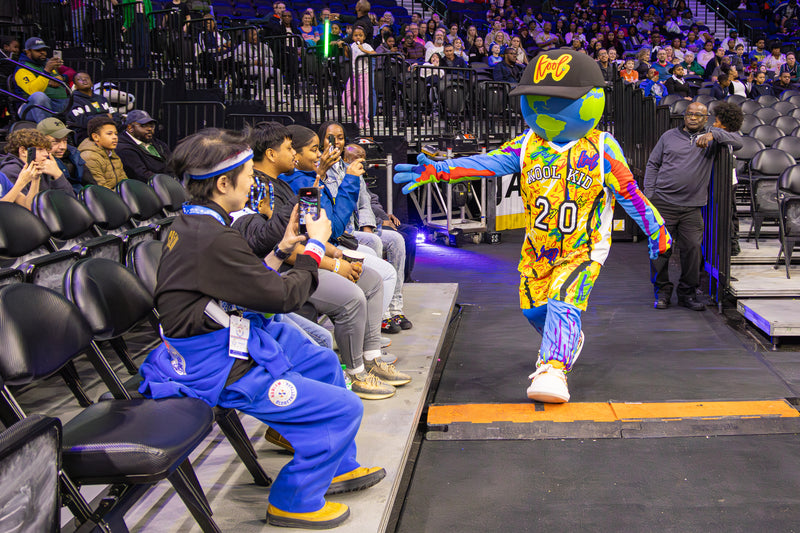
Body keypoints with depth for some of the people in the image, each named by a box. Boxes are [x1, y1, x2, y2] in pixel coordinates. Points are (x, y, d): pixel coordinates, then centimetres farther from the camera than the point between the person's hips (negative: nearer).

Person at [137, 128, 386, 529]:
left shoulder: (190, 224, 5)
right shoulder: (214, 239, -27)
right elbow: (285, 297, -19)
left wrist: (282, 250, 7)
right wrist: (316, 245, -6)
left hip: (235, 340, 11)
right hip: (218, 369, -11)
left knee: (324, 363, 25)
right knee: (343, 408, -9)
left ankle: (337, 467, 37)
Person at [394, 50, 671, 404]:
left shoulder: (601, 150, -11)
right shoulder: (528, 145, -4)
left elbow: (630, 194, -3)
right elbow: (491, 162, -17)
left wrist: (655, 231, 7)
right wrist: (439, 170, -33)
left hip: (582, 251, -5)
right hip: (537, 251, 5)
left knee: (563, 304, -25)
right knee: (534, 308, 16)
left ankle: (553, 368, -29)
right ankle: (567, 340, 45)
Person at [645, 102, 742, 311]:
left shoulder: (711, 137, 10)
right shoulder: (669, 136, 13)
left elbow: (737, 142, -3)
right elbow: (653, 164, 15)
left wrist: (713, 135, -17)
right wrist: (648, 194, 6)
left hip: (692, 207, 0)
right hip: (663, 202, 0)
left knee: (692, 249, -5)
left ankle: (688, 292, 11)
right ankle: (662, 291, 13)